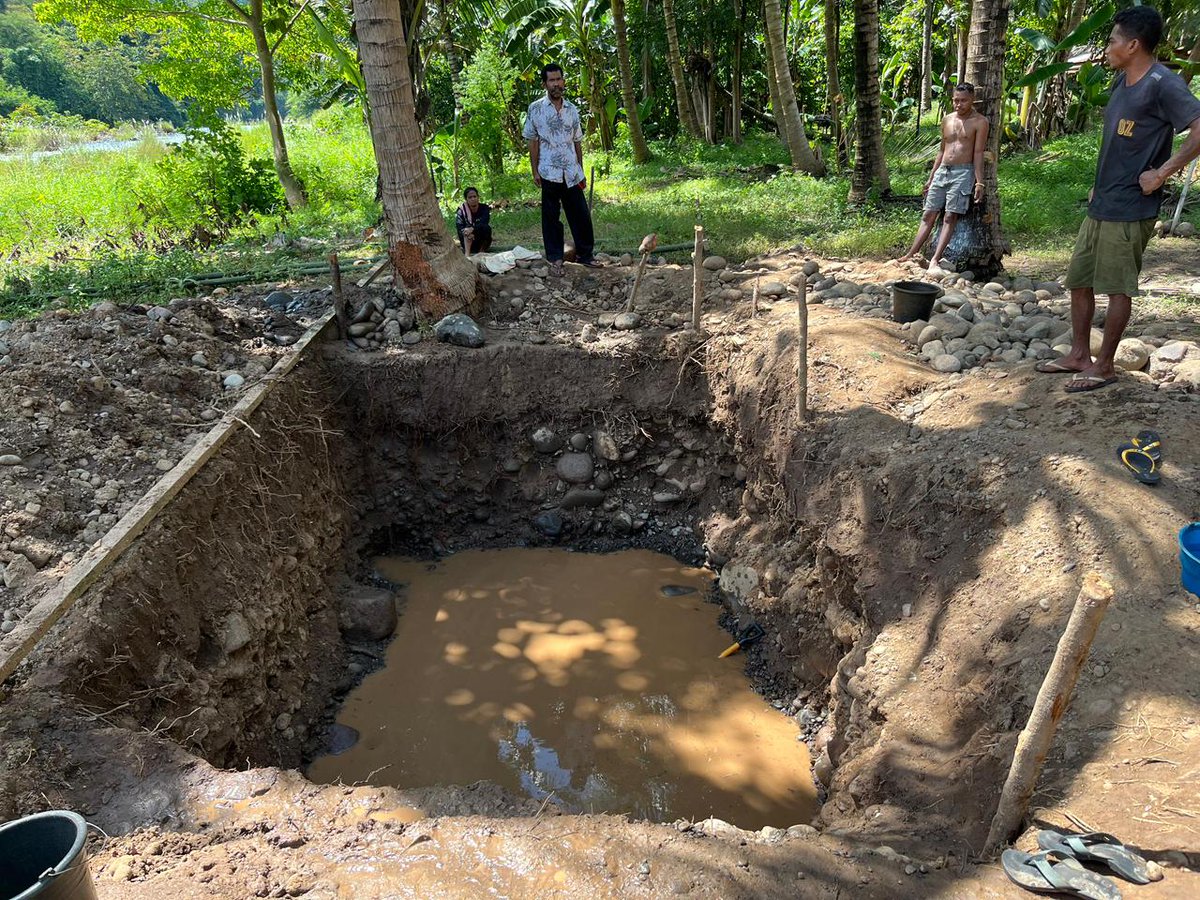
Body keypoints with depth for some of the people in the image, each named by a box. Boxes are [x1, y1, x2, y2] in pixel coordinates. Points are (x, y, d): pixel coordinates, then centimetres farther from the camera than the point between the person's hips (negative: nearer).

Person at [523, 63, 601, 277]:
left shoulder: (572, 109, 10)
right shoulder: (536, 108, -1)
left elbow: (577, 142, 14)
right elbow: (532, 141, 1)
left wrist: (581, 171, 13)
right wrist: (535, 171, -4)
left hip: (572, 173, 3)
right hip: (549, 173, -3)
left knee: (582, 215, 5)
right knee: (551, 217, 3)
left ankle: (585, 254, 19)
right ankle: (555, 259, 12)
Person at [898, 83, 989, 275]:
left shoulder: (979, 122, 0)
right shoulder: (947, 120, 15)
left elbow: (978, 153, -6)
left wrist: (979, 182, -14)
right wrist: (931, 178, 19)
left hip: (963, 173, -5)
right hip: (942, 171, 5)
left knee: (950, 217, -13)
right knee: (928, 215, 1)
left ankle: (935, 260, -22)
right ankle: (910, 255, -1)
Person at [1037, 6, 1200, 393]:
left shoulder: (1163, 84, -15)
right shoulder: (1122, 81, 12)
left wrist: (1162, 173, -20)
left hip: (1130, 210, -9)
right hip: (1101, 205, 9)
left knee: (1118, 287, 0)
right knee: (1078, 280, 12)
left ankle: (1104, 365, 9)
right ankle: (1079, 354, 23)